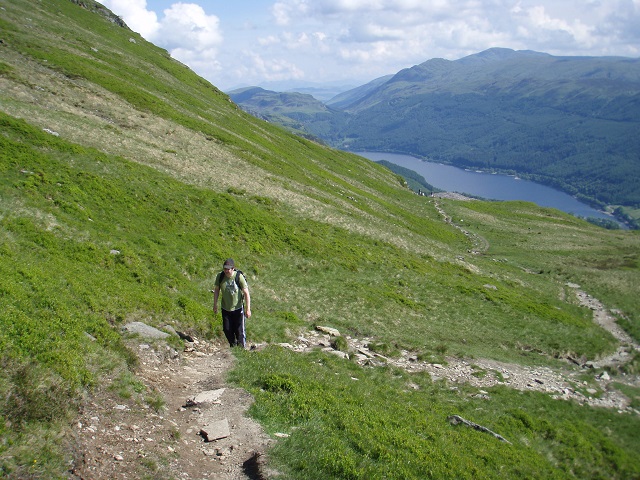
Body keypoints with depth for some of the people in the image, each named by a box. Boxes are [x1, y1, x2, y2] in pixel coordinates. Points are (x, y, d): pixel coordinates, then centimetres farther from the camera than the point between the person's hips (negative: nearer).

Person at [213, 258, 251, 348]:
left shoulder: (239, 277, -19)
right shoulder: (220, 277, -10)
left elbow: (246, 293, -16)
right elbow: (216, 290, 7)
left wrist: (248, 309, -18)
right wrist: (215, 304, 8)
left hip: (238, 308, -3)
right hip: (225, 308, 3)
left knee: (239, 330, -1)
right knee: (227, 329, 7)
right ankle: (233, 345, 31)